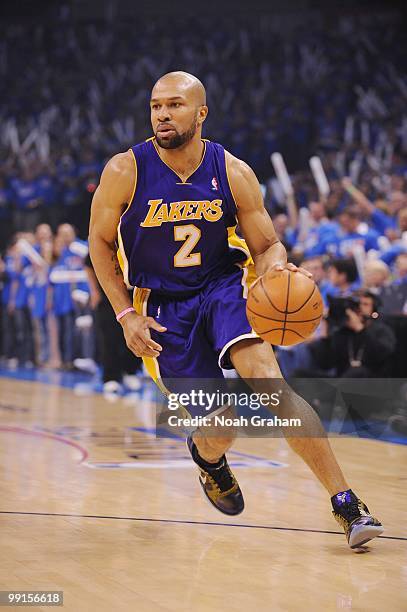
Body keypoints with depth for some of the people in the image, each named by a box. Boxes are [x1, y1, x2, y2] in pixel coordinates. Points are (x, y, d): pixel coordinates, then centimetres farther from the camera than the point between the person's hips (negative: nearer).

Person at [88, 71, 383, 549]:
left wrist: (278, 272, -25)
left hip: (224, 286, 0)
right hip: (164, 306, 0)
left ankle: (345, 502, -26)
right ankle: (207, 457, 37)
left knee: (267, 380, -28)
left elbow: (267, 246, 0)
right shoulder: (125, 171, -12)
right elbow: (100, 242, 2)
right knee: (220, 429, -6)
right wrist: (126, 315, -6)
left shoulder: (233, 173, -9)